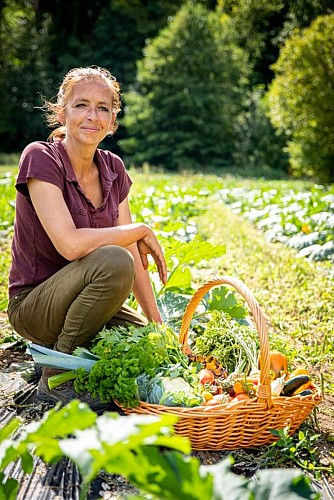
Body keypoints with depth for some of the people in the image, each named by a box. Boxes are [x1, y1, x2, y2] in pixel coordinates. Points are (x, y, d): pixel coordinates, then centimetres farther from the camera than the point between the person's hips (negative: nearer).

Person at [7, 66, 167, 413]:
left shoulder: (113, 168, 2)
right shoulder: (40, 158, -17)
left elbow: (134, 256, 2)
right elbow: (70, 244, -28)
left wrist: (157, 323, -4)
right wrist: (143, 230, -16)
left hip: (82, 301, 6)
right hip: (34, 305, -6)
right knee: (112, 261, -32)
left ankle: (58, 348, 12)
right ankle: (55, 378, -12)